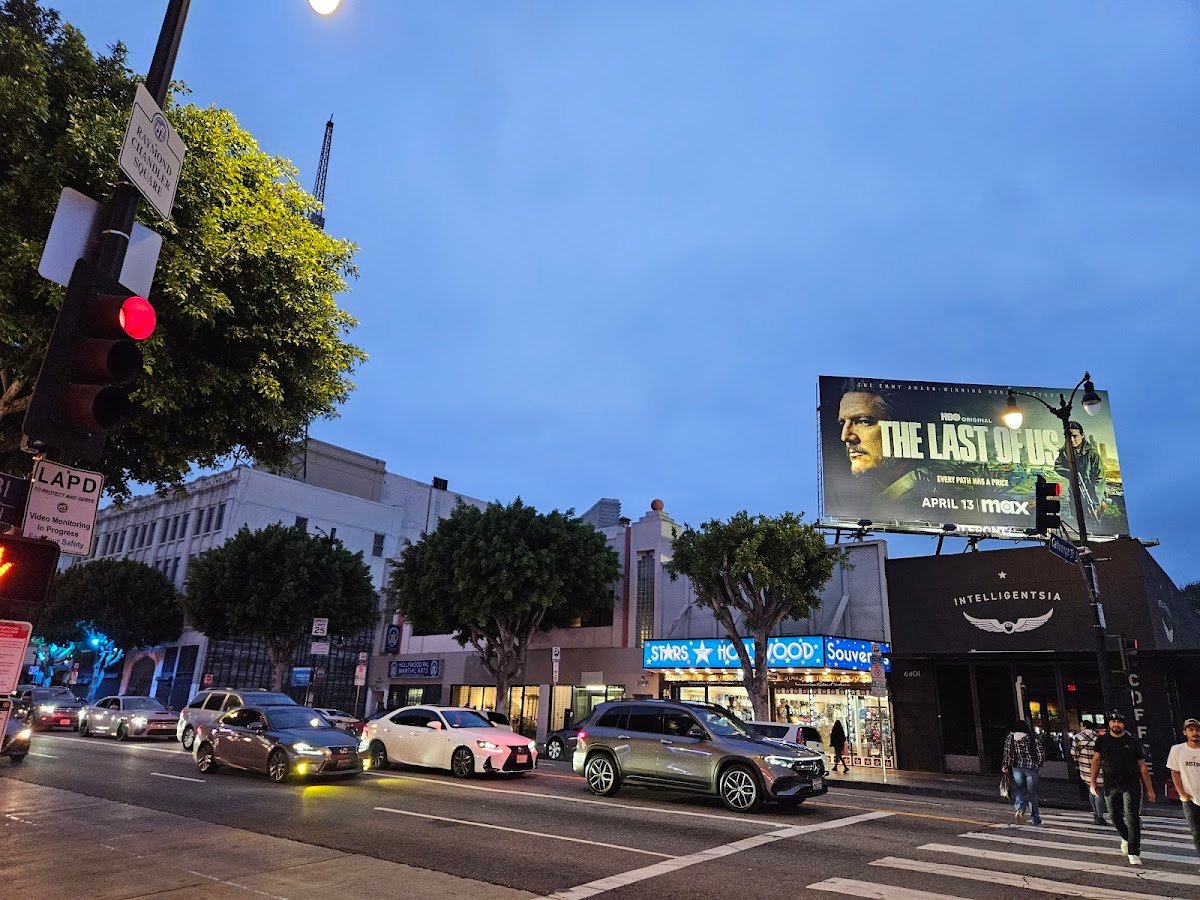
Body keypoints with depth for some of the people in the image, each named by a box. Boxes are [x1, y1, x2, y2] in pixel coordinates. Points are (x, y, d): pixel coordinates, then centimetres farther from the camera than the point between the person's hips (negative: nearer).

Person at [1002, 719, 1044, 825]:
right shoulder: (1033, 738, 5)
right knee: (1032, 793, 11)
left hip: (1017, 767, 0)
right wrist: (1037, 765, 18)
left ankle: (1019, 808, -17)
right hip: (1031, 767, 1)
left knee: (1019, 790, 9)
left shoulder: (1010, 736, 6)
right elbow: (1041, 756, 2)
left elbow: (1007, 751, -2)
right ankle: (1035, 818, 14)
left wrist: (1005, 765, 4)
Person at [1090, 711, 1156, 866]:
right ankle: (1126, 838, 38)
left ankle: (1134, 853, -1)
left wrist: (1149, 789, 4)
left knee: (1132, 818, -7)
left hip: (1131, 785, -2)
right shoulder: (1102, 740, 6)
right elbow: (1096, 761, 9)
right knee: (1116, 817, 10)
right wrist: (1093, 781, 3)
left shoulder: (1133, 742, 3)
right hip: (1111, 786, 2)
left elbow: (1142, 766, 6)